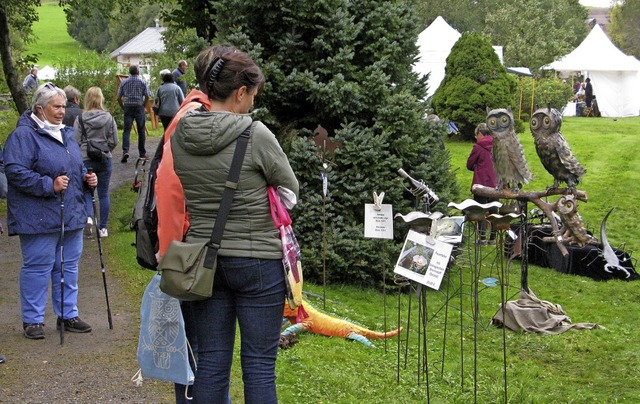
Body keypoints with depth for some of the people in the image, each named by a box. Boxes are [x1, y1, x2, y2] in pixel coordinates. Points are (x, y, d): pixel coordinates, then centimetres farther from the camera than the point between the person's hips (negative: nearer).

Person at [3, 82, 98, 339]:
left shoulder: (65, 133, 15)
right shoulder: (24, 135, -12)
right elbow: (15, 171, -21)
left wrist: (86, 178, 5)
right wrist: (49, 185, -25)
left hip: (71, 216, 8)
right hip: (39, 219, -8)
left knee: (68, 266, 13)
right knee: (38, 266, -1)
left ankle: (68, 315, 25)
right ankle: (32, 319, 11)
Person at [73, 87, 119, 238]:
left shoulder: (80, 119, -9)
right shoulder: (108, 118, -4)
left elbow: (76, 141, -8)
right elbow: (114, 141, -1)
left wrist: (82, 152, 11)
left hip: (85, 160, -1)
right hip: (105, 160, 1)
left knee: (87, 191, 13)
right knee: (104, 194, 9)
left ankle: (88, 216, -13)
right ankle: (103, 227, 12)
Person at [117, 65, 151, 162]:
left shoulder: (124, 82, 8)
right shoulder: (142, 81, 2)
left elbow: (119, 97, 5)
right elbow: (147, 96, -5)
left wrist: (123, 107, 13)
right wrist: (143, 106, 7)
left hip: (128, 107, 1)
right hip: (139, 107, -1)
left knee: (126, 130, -2)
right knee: (141, 131, 7)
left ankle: (125, 151, -20)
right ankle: (142, 153, 13)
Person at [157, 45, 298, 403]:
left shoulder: (178, 136, -2)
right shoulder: (256, 135, -16)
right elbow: (291, 188, -3)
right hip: (257, 259, -5)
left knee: (211, 361, 12)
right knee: (260, 364, 5)